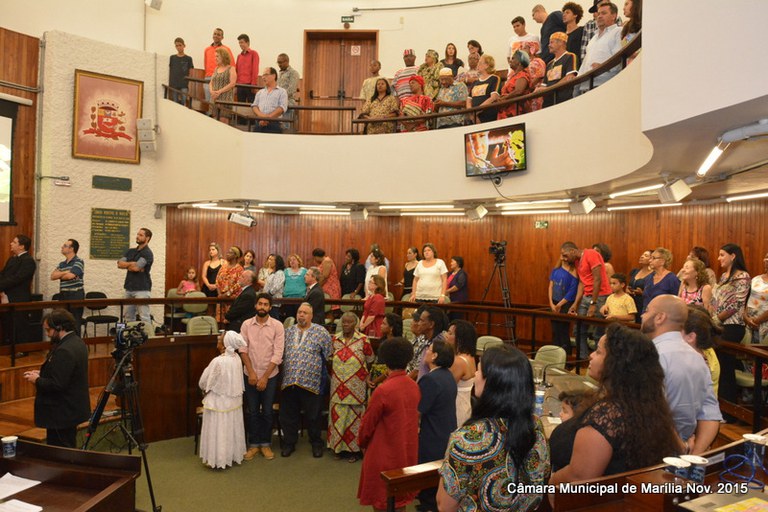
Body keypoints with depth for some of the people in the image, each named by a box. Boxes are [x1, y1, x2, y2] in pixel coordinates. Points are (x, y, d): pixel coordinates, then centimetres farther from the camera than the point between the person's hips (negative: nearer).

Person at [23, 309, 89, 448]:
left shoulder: (64, 351, -24)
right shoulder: (77, 342, 7)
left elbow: (57, 385, -25)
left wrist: (37, 380, -9)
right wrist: (42, 373, 8)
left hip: (62, 414, -10)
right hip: (73, 409, 10)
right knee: (68, 450, 19)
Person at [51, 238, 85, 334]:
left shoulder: (78, 262, -7)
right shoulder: (61, 264, 16)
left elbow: (70, 276, -18)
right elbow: (52, 276, 3)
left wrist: (59, 275, 1)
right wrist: (65, 272, -11)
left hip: (75, 295, -7)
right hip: (63, 295, 8)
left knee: (74, 324, -4)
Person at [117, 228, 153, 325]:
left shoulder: (147, 253, -7)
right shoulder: (130, 251, 16)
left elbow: (136, 267, -19)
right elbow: (119, 264, 4)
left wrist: (127, 265, 1)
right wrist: (132, 264, -10)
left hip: (142, 289, -8)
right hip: (129, 288, 8)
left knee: (144, 317, -9)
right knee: (129, 317, 11)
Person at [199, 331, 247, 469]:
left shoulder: (218, 361, -25)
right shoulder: (237, 358, -6)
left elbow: (203, 382, -11)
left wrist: (206, 389, 9)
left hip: (218, 403, -6)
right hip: (234, 401, 6)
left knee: (218, 431, 9)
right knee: (231, 430, 19)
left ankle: (218, 459, 20)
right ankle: (233, 455, 30)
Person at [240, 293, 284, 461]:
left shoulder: (277, 326, -9)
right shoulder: (246, 324, -3)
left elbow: (278, 354, -11)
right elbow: (243, 350, -4)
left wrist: (265, 377, -14)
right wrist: (251, 373, -11)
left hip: (270, 375, -1)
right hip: (250, 375, 1)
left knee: (267, 411, 8)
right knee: (253, 411, 10)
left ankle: (266, 444, 24)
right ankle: (253, 444, 23)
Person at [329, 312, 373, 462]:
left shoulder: (363, 340, -6)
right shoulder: (335, 340, 4)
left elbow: (370, 361, 3)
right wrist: (334, 375, 10)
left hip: (356, 387, -3)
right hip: (338, 387, 3)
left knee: (353, 417, 3)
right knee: (338, 416, 7)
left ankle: (354, 449, 17)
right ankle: (338, 447, 22)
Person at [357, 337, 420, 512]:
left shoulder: (383, 391, -24)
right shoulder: (414, 387, -5)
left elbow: (367, 424, -13)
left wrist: (363, 444, 7)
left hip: (384, 455, -6)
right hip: (407, 453, 6)